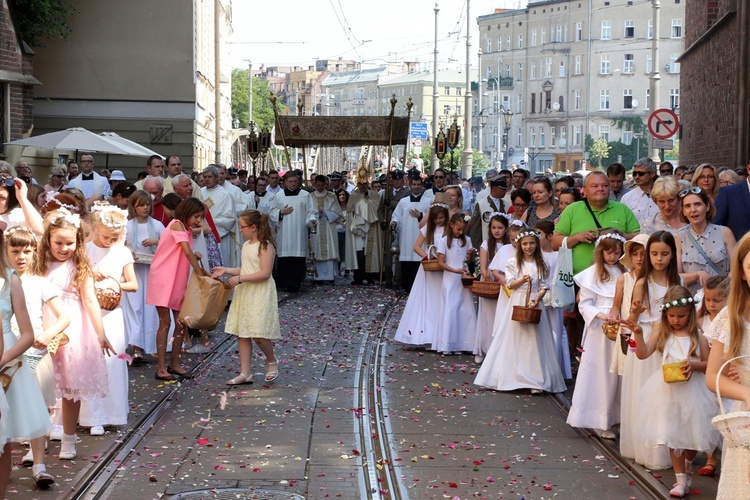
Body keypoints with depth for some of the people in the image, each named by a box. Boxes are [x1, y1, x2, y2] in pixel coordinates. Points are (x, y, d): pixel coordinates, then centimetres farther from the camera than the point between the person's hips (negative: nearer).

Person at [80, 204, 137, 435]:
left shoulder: (123, 252, 4)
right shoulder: (85, 250, -3)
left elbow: (134, 285, 5)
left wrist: (119, 285, -14)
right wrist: (89, 273, -18)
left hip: (113, 313, 2)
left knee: (113, 361, 4)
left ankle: (113, 412, 14)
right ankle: (94, 417, 1)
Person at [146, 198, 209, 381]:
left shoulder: (187, 230, 12)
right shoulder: (177, 225, -15)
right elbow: (187, 252, -23)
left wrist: (195, 256, -7)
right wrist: (200, 273, -22)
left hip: (178, 281, 8)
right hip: (163, 278, -8)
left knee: (182, 322, 7)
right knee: (165, 322, -7)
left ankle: (174, 364, 18)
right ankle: (161, 368, -4)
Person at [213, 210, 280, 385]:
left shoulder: (265, 246, -12)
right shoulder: (246, 245, 14)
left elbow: (265, 273, -19)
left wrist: (240, 278, -20)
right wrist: (226, 270, 11)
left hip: (260, 294, -8)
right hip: (244, 293, 9)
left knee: (258, 334, -11)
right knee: (242, 334, 6)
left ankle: (272, 361, 17)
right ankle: (245, 373, 10)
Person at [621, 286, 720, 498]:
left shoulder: (698, 336, -1)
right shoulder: (662, 334, 3)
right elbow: (642, 354, -7)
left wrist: (693, 364, -18)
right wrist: (638, 333, -21)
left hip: (692, 391, -1)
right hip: (669, 392, 1)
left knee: (693, 434, 7)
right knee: (673, 435, 2)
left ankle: (688, 464, 38)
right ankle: (681, 478, 11)